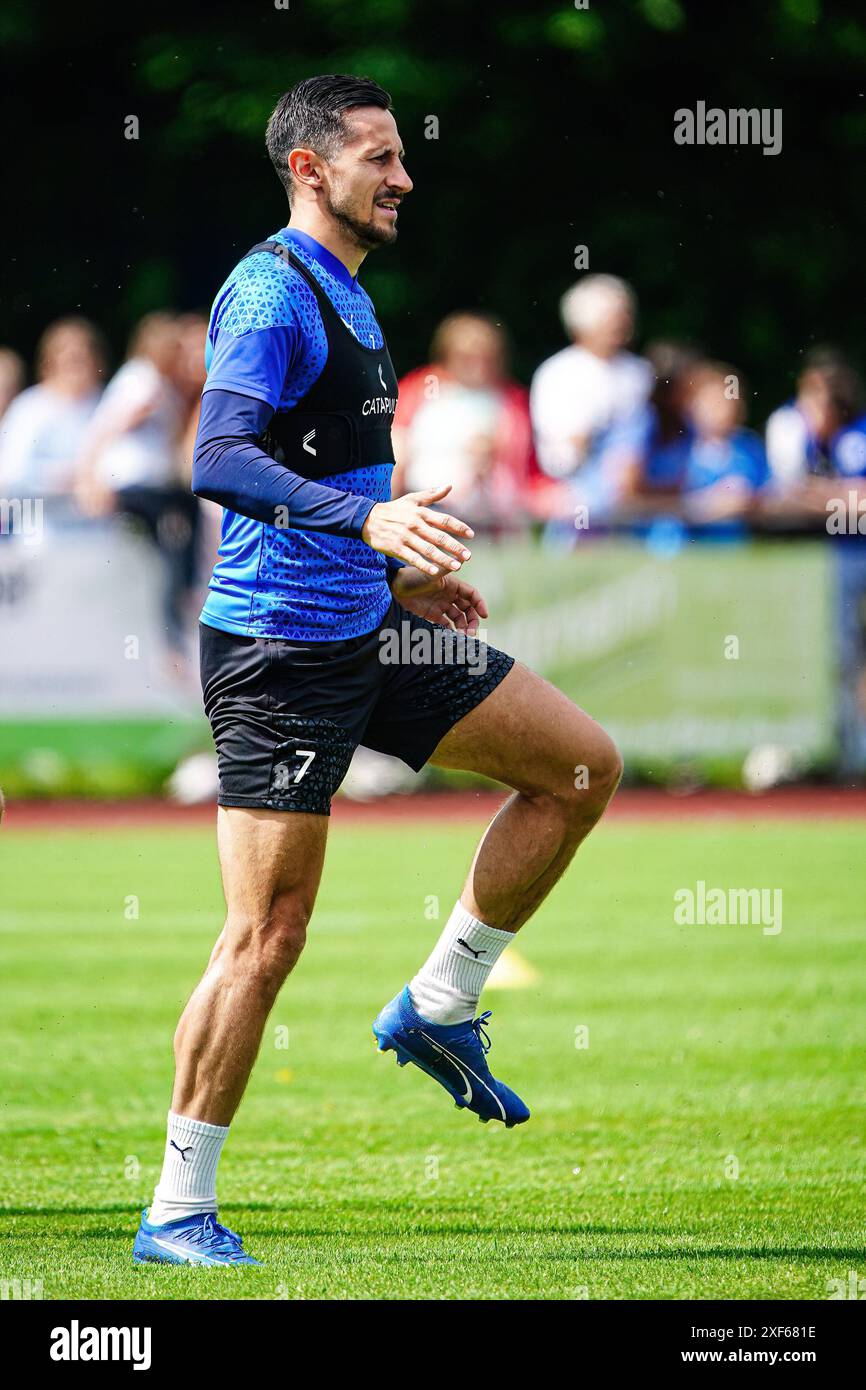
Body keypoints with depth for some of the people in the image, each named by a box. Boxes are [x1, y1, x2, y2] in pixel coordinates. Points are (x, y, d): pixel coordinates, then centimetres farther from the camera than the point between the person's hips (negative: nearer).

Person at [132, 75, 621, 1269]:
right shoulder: (272, 292, -14)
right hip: (280, 651, -9)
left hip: (363, 634, 9)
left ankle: (438, 1009, 13)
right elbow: (220, 461, -27)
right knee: (268, 935, -9)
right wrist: (368, 519, -37)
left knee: (584, 766, 7)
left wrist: (396, 576, 26)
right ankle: (178, 1215, -1)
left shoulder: (344, 296, 16)